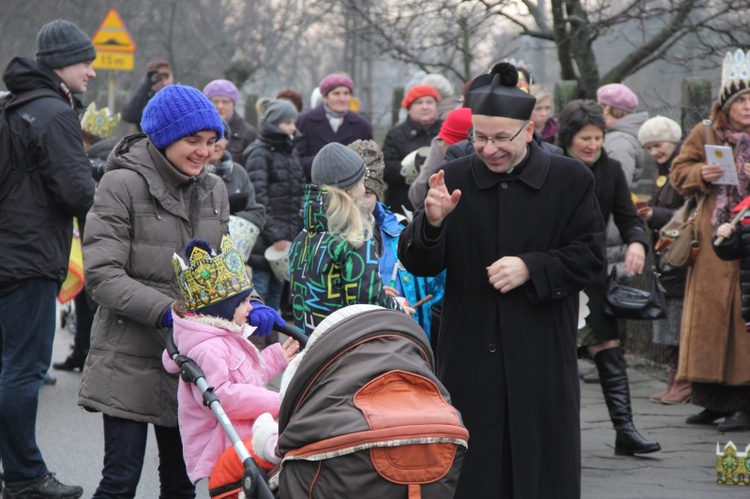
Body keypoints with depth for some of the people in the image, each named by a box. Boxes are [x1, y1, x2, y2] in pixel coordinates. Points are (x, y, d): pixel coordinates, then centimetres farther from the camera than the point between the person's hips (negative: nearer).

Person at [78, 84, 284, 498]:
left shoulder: (214, 190, 11)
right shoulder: (122, 185, -9)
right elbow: (102, 275, -16)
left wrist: (248, 305, -9)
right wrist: (167, 311, -26)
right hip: (131, 360, -6)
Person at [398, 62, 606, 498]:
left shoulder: (571, 180, 1)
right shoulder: (454, 180, 3)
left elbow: (590, 256, -1)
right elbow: (419, 265, 1)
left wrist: (531, 268, -15)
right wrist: (432, 222, -20)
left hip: (542, 360, -1)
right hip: (470, 358, 1)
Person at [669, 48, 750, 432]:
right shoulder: (704, 135, 8)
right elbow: (679, 173, 10)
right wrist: (702, 175, -11)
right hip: (713, 245, 2)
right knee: (710, 314, 4)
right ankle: (714, 401, 13)